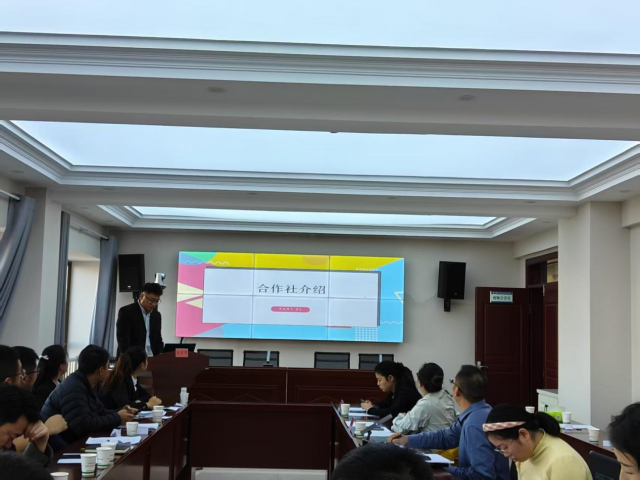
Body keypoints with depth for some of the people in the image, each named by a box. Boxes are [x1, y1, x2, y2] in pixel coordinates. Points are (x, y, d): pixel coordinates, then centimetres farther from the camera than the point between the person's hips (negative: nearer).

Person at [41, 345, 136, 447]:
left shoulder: (86, 385, 8)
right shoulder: (73, 388, -22)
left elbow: (100, 412, 17)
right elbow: (84, 426, -29)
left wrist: (118, 414, 1)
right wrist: (117, 419, -19)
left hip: (73, 442, 9)